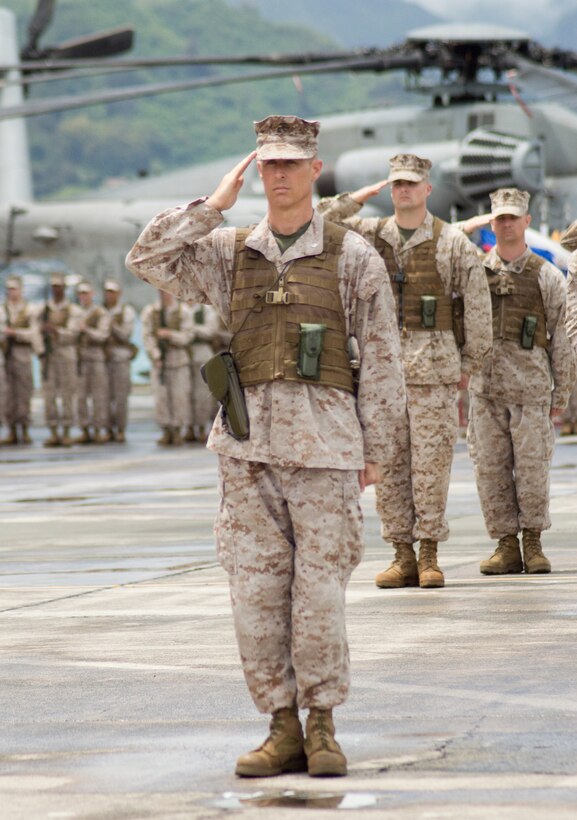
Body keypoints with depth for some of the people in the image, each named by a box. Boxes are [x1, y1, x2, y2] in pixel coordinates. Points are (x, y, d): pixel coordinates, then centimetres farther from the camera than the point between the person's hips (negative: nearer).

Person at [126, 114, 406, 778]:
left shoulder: (352, 256, 3)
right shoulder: (227, 252, 11)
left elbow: (381, 359, 4)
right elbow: (148, 260, -1)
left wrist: (374, 448, 2)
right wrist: (214, 204, -2)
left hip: (324, 442, -3)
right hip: (248, 444, 3)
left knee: (319, 589, -3)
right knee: (256, 590, 1)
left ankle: (322, 728, 9)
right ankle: (282, 731, 8)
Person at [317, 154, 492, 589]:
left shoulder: (454, 242, 2)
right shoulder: (369, 235, 10)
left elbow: (478, 307, 4)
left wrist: (469, 365, 3)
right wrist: (357, 199, -5)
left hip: (434, 367, -3)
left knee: (431, 463, -3)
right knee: (388, 464, 3)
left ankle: (430, 558, 3)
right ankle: (403, 558, 8)